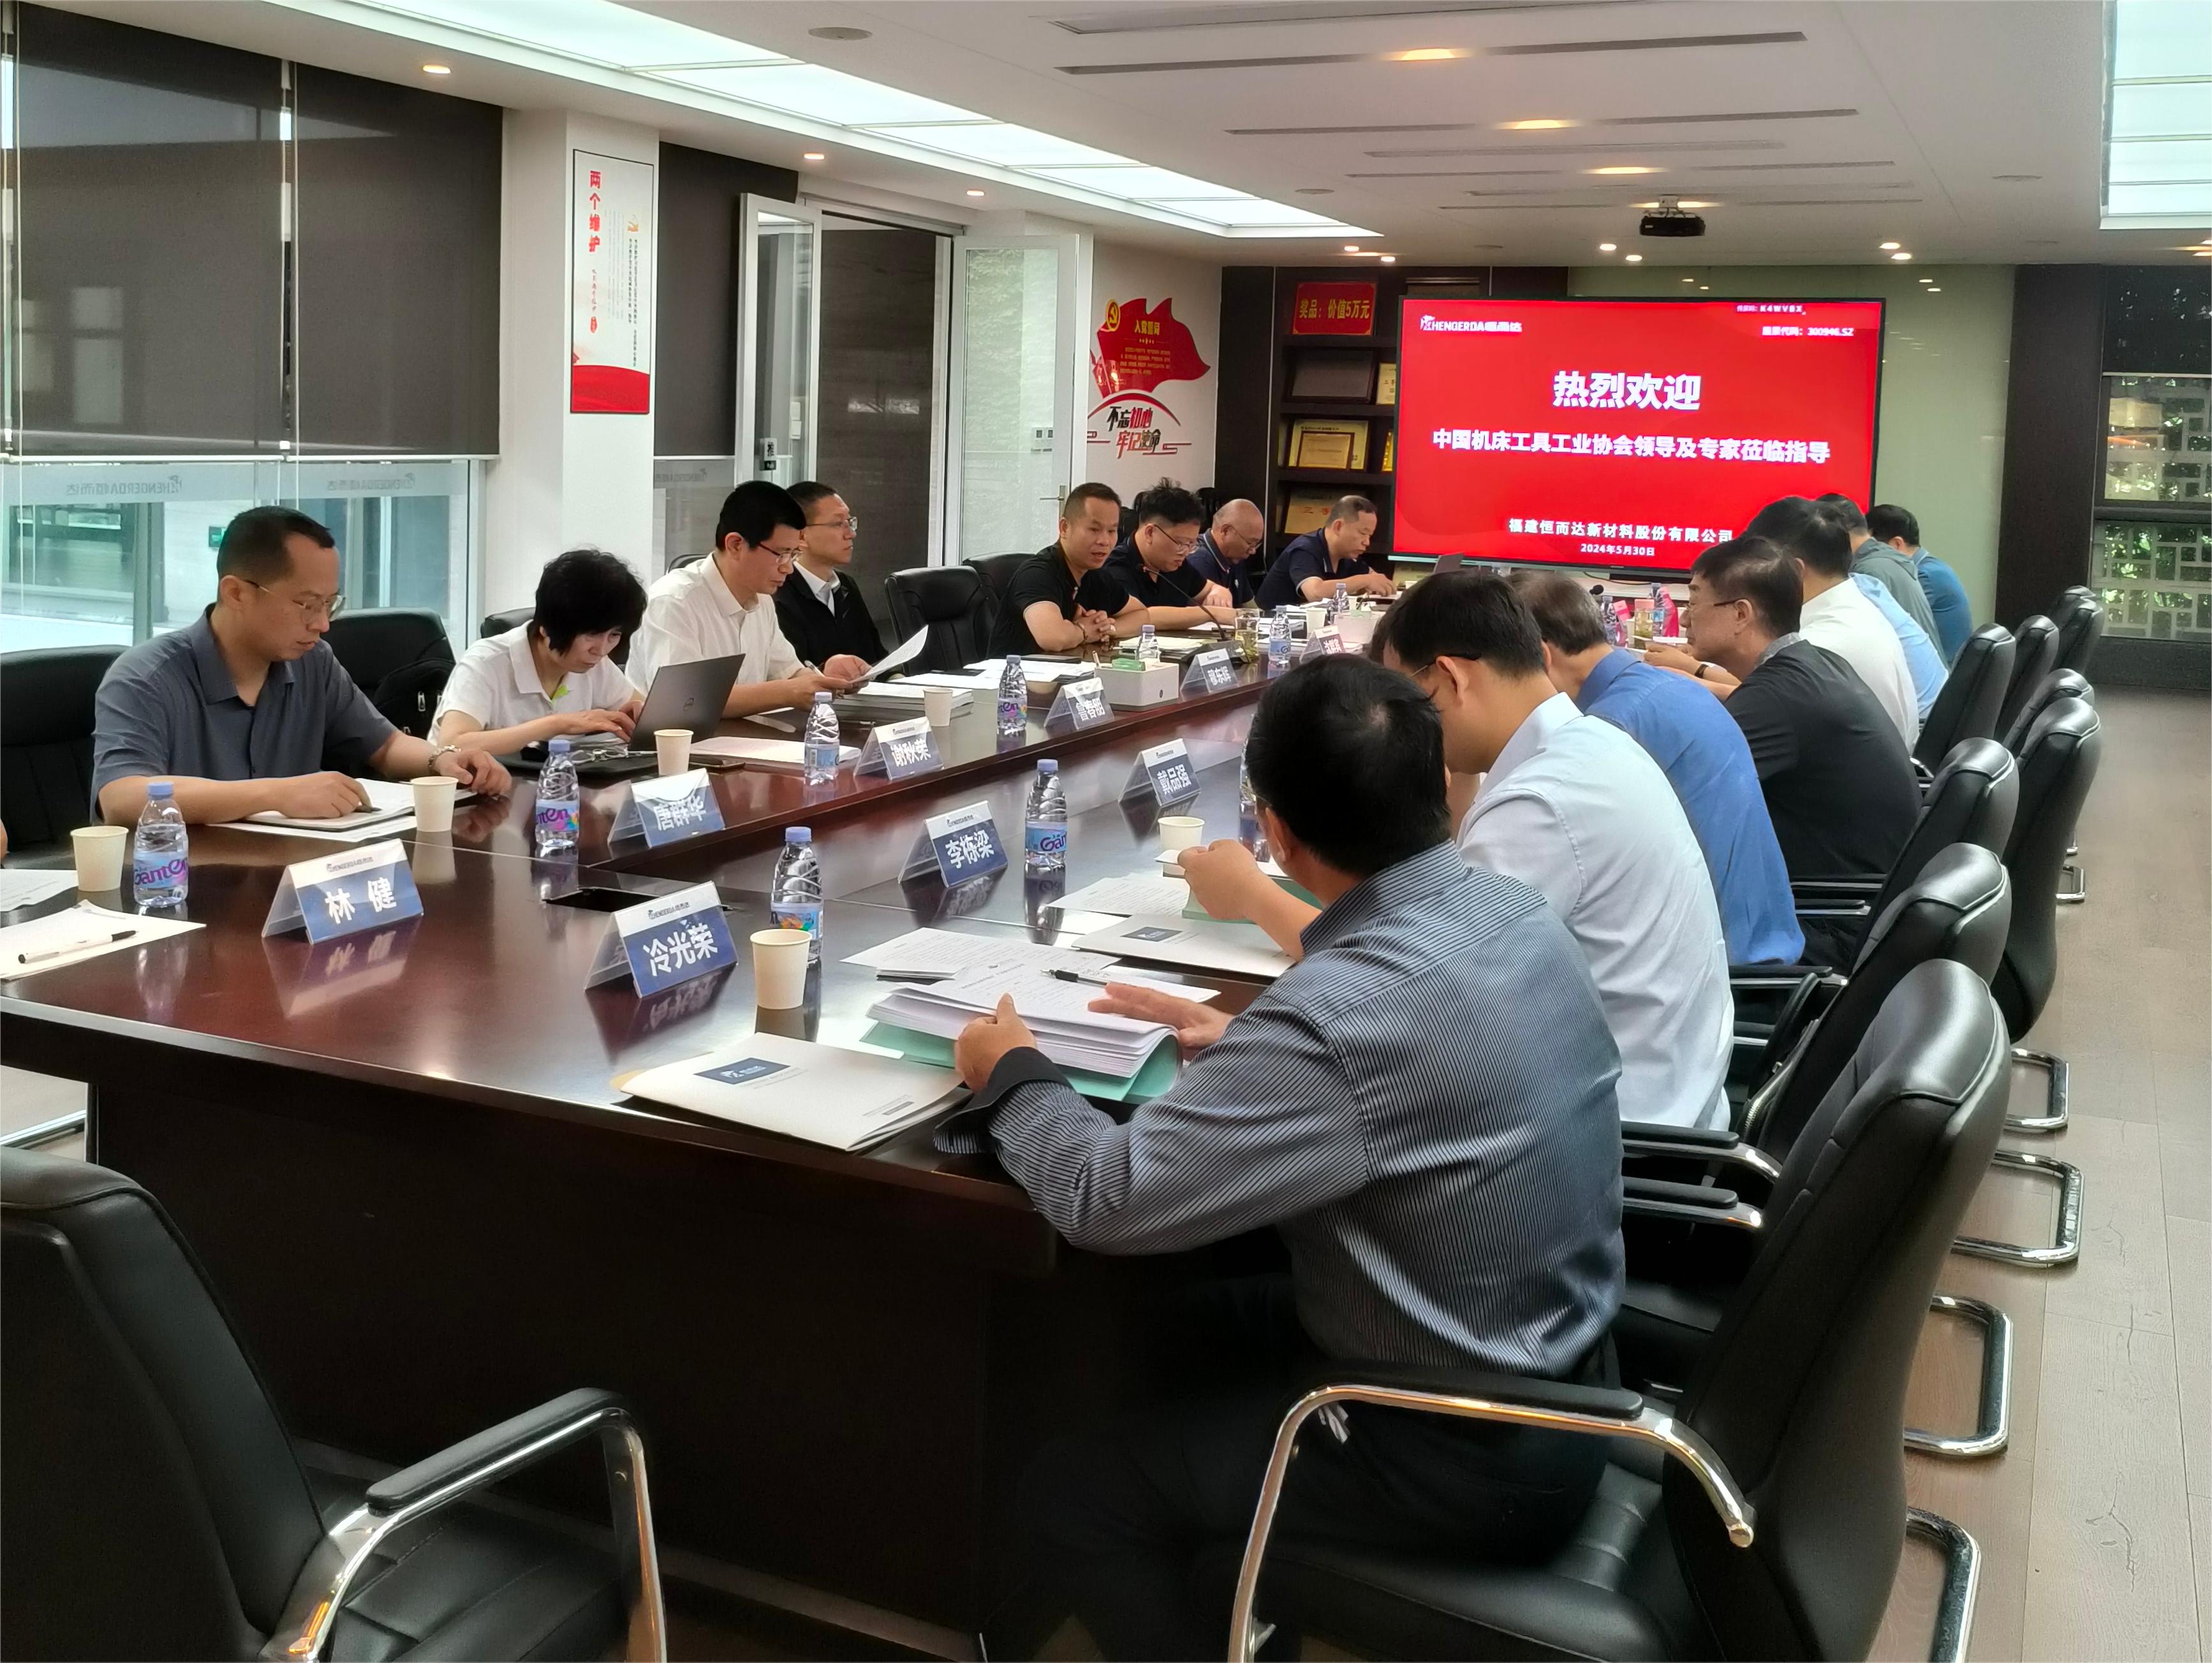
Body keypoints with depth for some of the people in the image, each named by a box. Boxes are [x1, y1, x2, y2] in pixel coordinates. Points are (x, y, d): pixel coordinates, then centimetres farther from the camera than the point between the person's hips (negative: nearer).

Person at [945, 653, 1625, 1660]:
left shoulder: (1339, 1012, -32)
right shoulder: (1514, 912, -6)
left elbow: (1105, 1197, -25)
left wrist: (1011, 1074, -7)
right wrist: (1241, 1044, 7)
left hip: (1471, 1456, -8)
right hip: (1564, 1375, 8)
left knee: (1062, 1501, 4)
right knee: (1196, 1326, 24)